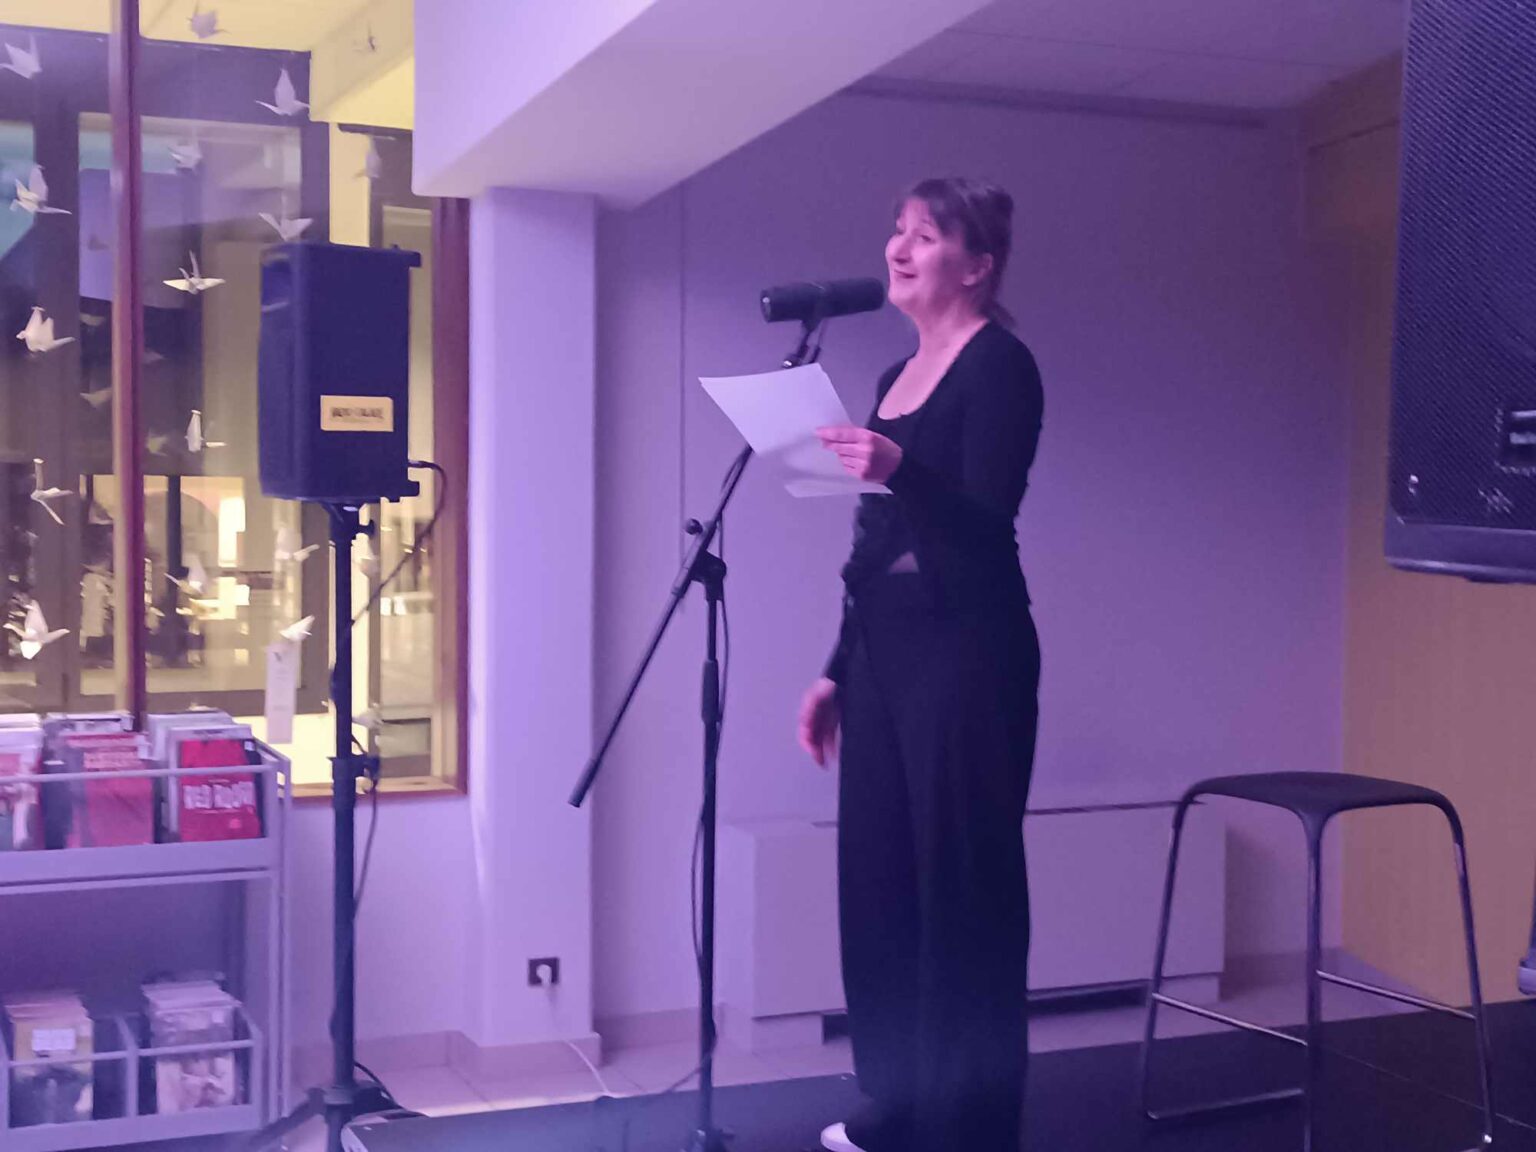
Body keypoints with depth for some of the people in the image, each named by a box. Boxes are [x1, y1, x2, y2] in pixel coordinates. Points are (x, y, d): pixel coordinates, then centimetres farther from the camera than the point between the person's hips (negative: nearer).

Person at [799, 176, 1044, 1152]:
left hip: (965, 652, -9)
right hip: (886, 649, 9)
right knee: (878, 877, 11)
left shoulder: (1000, 365, -8)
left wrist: (901, 472, -35)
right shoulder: (899, 373, 17)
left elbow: (986, 526, -18)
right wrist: (838, 669, 18)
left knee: (962, 888, -3)